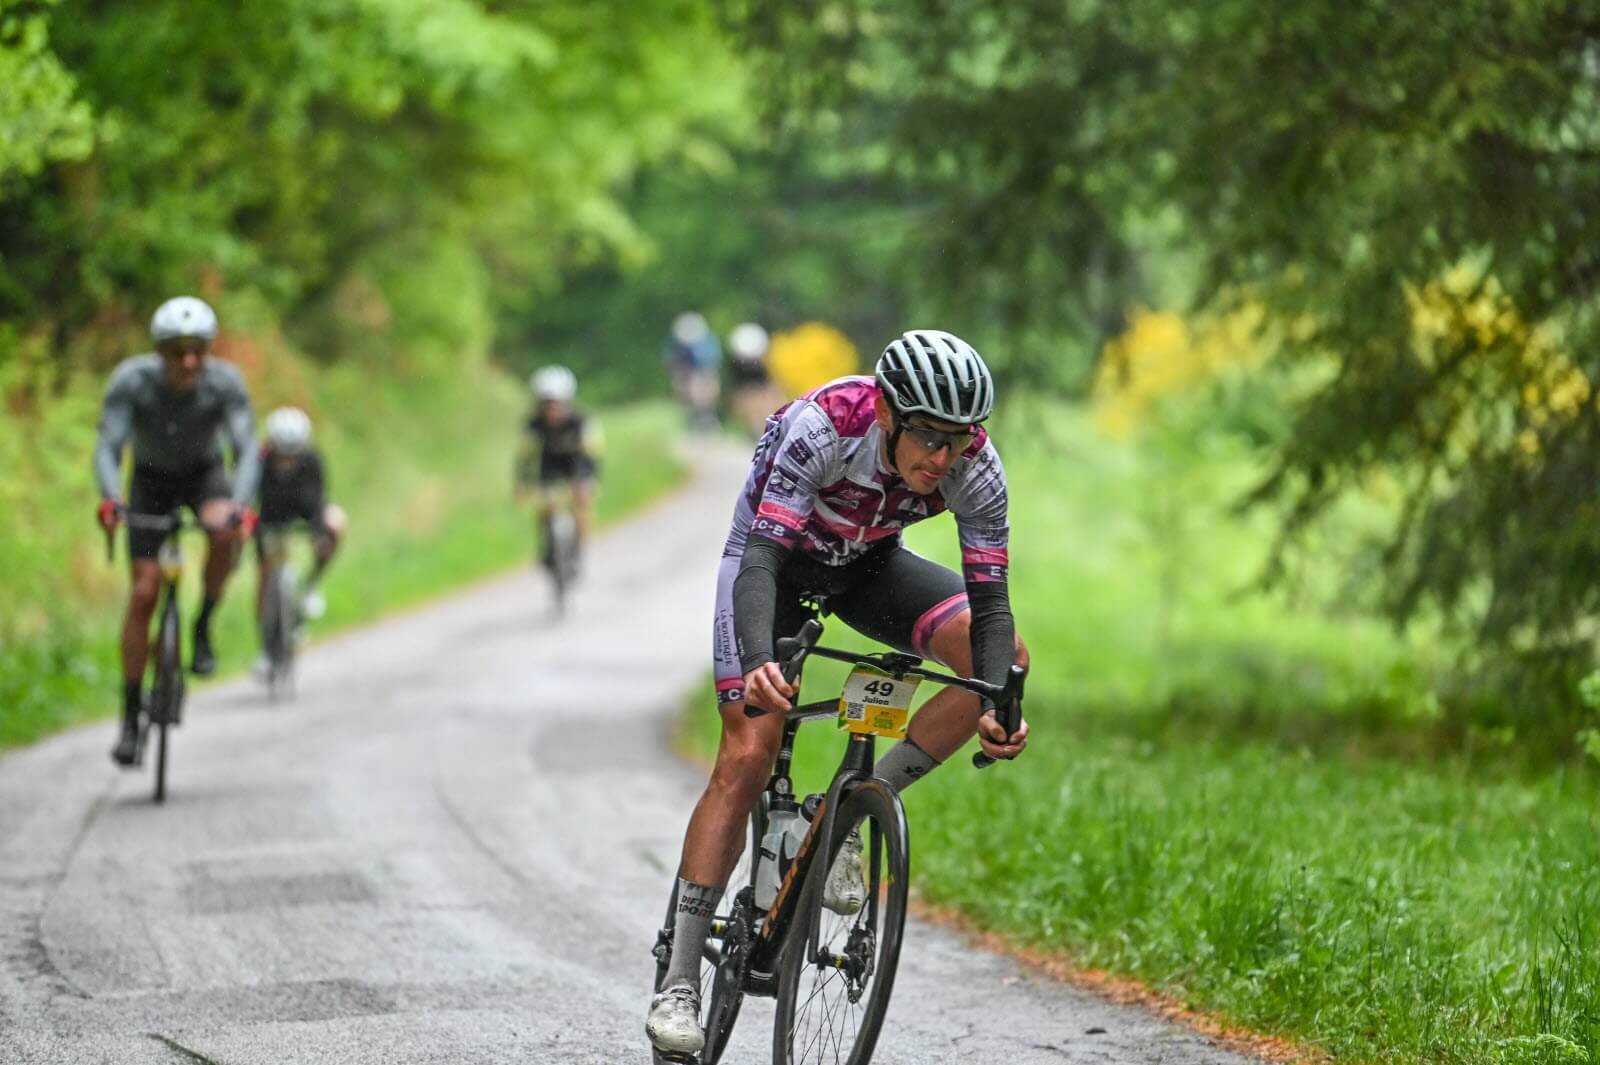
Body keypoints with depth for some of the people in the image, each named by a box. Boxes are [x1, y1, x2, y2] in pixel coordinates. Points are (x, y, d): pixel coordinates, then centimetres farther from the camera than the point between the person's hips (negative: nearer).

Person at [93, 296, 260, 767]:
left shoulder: (225, 382, -27)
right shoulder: (131, 380, -28)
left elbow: (246, 448, -32)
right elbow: (108, 446, -33)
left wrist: (241, 502, -50)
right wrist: (110, 497, -52)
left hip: (204, 473, 0)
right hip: (151, 477, 0)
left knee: (225, 533, -35)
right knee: (144, 591, -11)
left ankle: (202, 627, -10)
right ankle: (130, 717, -4)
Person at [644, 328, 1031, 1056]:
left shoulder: (975, 466, -27)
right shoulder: (823, 426, -38)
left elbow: (989, 600, -26)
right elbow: (760, 559, -43)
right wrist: (758, 663, -60)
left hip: (868, 563, 4)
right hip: (776, 555, -4)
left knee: (1005, 658, -20)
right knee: (746, 757, -16)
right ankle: (679, 982, -11)